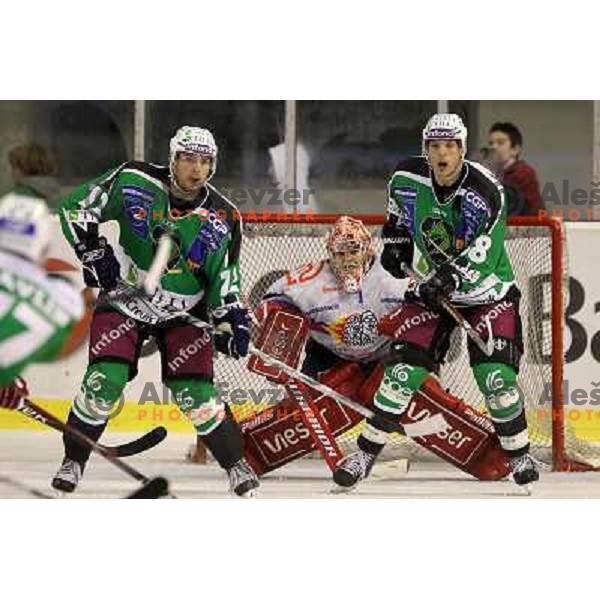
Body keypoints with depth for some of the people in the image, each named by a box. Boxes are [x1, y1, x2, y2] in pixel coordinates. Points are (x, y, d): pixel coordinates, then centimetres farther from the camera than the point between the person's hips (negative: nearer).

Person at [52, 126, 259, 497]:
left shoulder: (222, 219, -11)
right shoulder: (133, 182, -15)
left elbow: (225, 281, -2)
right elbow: (75, 208, -6)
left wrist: (232, 320, -18)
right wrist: (93, 253, -17)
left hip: (183, 312, 1)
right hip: (124, 298, -1)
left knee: (195, 394, -10)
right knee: (105, 381, -16)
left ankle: (237, 463, 10)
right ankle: (73, 461, 4)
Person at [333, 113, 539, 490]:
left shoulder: (487, 193, -24)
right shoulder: (407, 180, -10)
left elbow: (484, 255, -28)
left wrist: (451, 276, -41)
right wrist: (395, 243, 10)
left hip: (486, 292, -3)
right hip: (431, 289, 3)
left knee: (495, 375, -14)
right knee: (405, 370, -8)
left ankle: (519, 454, 7)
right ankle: (366, 452, 2)